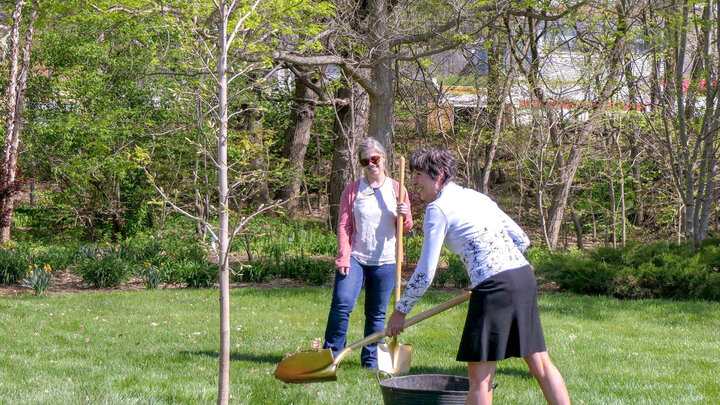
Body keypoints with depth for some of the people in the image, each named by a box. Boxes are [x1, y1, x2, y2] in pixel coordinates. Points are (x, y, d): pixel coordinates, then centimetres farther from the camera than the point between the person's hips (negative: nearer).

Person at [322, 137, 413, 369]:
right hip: (355, 257, -1)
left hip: (385, 261, 1)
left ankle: (371, 359, 18)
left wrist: (404, 215, -13)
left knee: (377, 313, 7)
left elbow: (407, 228, 10)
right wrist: (343, 257, -9)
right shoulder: (352, 191, 4)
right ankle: (330, 353, -4)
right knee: (342, 303, -15)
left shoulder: (396, 189, 7)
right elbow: (343, 225, 2)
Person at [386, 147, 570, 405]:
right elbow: (521, 240, 21)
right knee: (540, 363, 12)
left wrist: (400, 310, 6)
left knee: (479, 374, -1)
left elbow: (425, 274, -5)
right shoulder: (477, 197, 20)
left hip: (495, 287, -8)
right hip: (525, 277, 8)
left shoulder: (438, 209, -3)